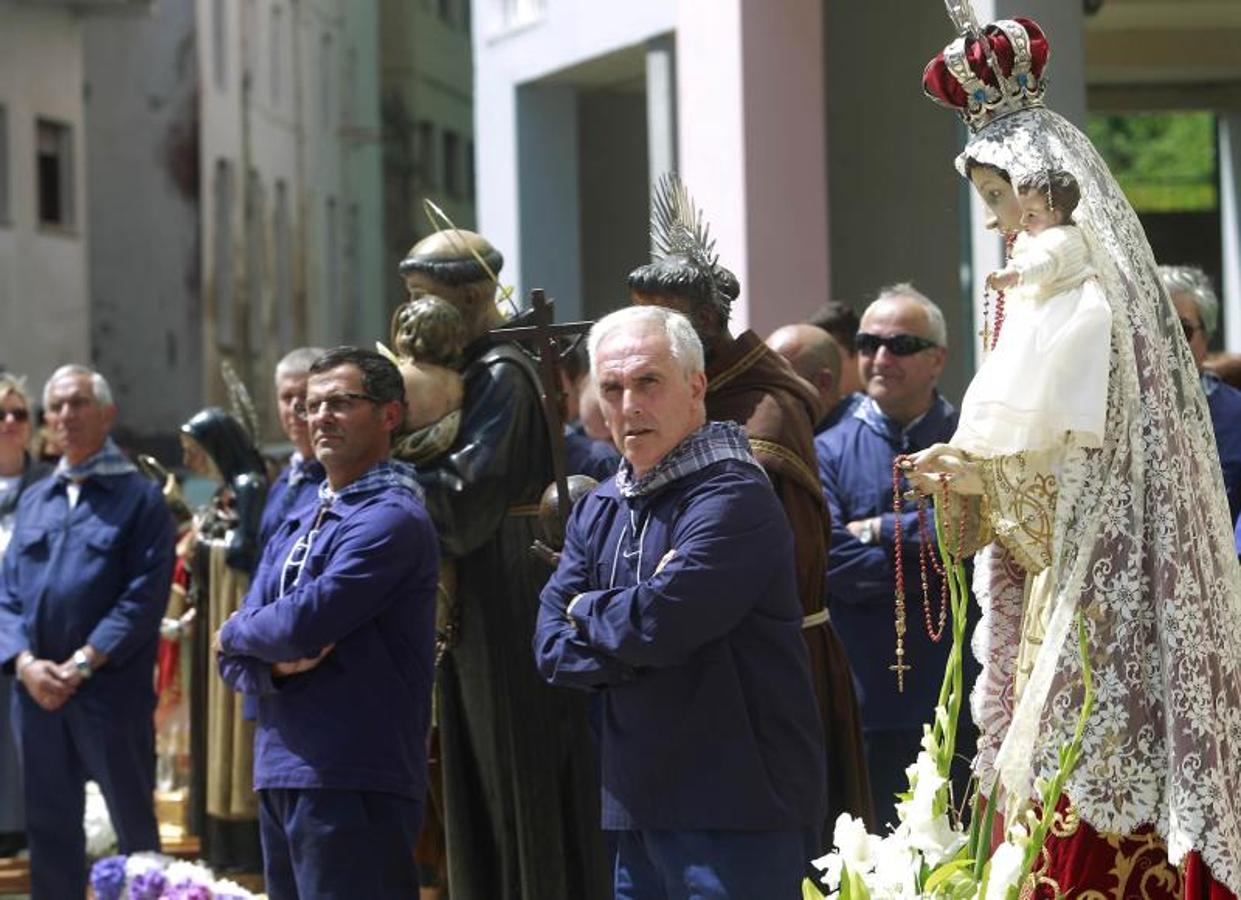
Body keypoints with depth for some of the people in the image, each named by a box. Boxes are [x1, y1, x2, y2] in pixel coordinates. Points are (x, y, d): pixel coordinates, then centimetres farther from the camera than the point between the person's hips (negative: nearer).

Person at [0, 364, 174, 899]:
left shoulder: (139, 498, -1)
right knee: (49, 828, 9)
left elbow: (145, 595, -10)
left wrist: (82, 663, -16)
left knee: (134, 825, 2)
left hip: (111, 690, -5)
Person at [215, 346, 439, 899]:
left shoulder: (391, 518, -9)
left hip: (352, 783, -8)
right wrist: (274, 664, -10)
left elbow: (306, 623, -19)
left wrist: (236, 634, 1)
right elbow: (234, 659, 13)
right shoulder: (296, 527, 19)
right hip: (279, 775, 8)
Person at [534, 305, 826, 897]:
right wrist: (628, 629, -12)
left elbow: (657, 622, -23)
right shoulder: (598, 510, 14)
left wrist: (588, 610, -2)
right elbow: (551, 648, 6)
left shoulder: (733, 498, -12)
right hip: (638, 814, 8)